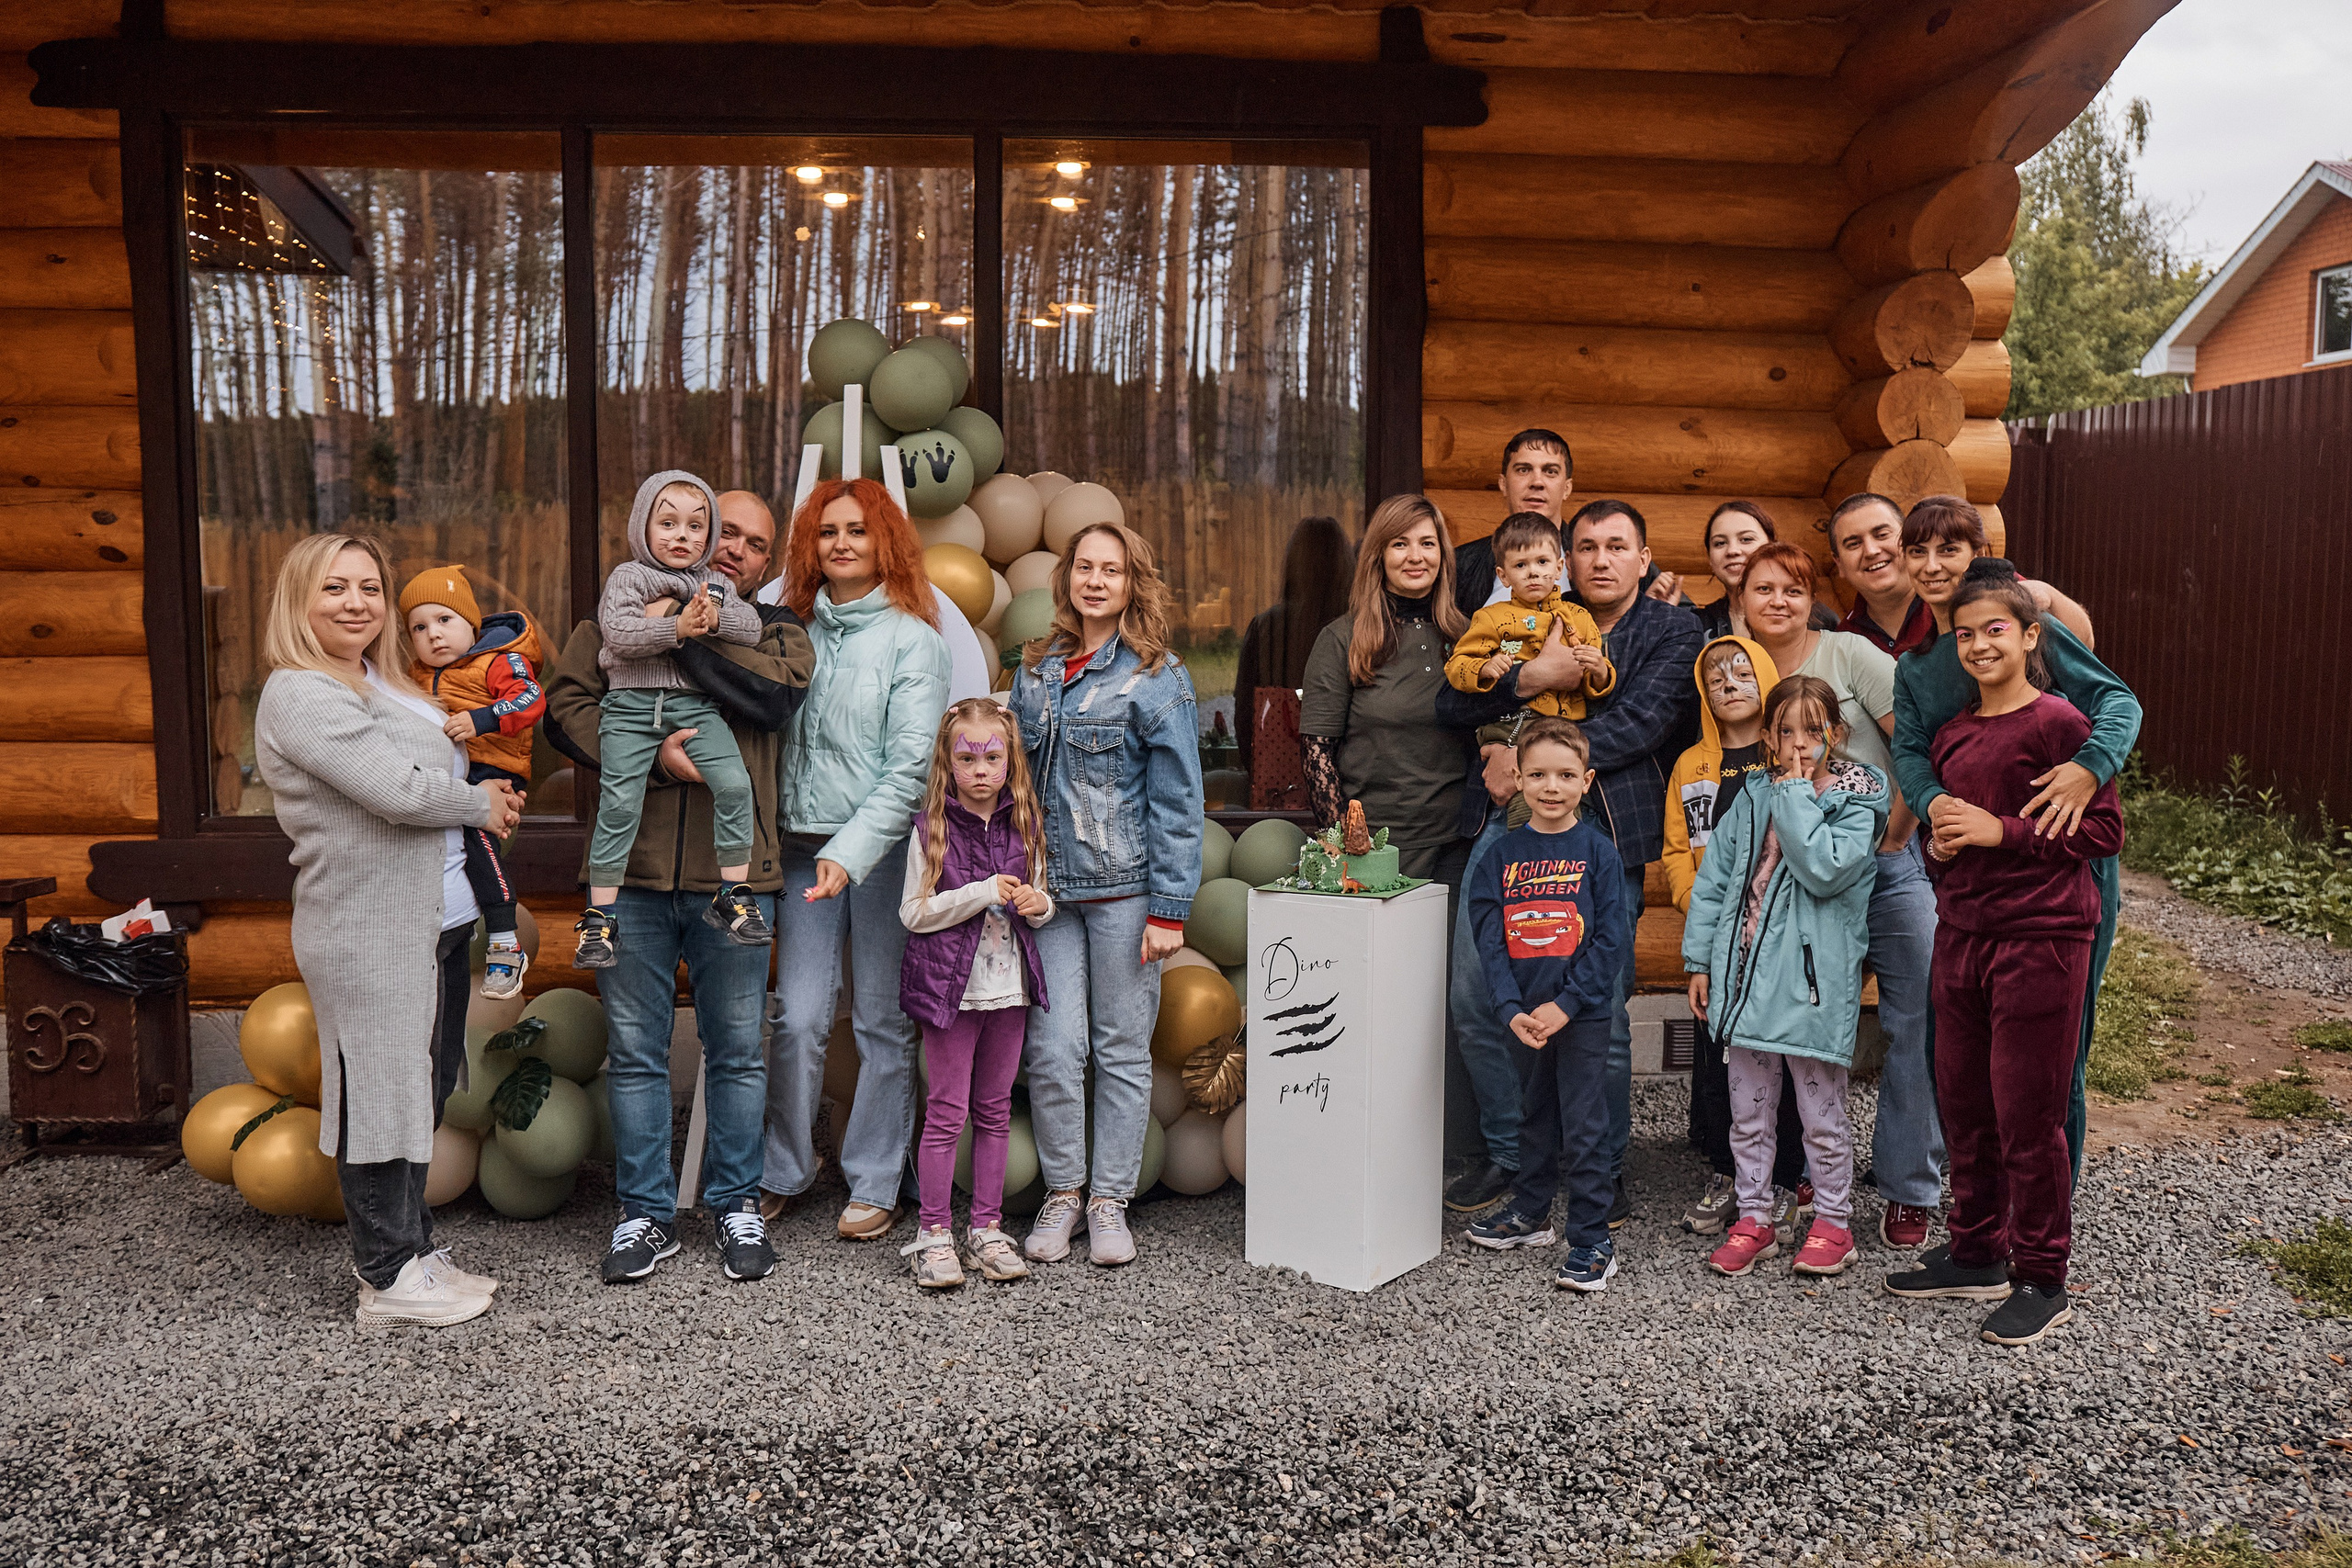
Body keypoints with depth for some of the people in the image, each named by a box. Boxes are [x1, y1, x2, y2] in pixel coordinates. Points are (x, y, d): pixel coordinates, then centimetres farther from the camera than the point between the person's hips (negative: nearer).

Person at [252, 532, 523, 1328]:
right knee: (379, 1090, 0)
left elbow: (445, 771, 25)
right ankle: (390, 1276, 12)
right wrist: (479, 803, -6)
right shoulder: (300, 695, -13)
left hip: (435, 919, 10)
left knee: (424, 1088, 16)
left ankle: (409, 1246, 29)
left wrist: (491, 793, 4)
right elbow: (397, 791, -22)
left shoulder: (382, 685, 16)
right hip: (369, 932, -9)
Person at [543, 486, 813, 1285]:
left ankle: (737, 1206, 23)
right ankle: (646, 1214, 21)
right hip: (630, 869, 0)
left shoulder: (777, 631, 10)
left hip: (733, 873, 0)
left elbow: (774, 696, -12)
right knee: (634, 1051, 8)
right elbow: (567, 708, -2)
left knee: (736, 1051, 8)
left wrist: (684, 636, -14)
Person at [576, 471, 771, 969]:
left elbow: (752, 629, 5)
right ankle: (599, 915, 2)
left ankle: (732, 893, -2)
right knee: (619, 803, -7)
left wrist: (716, 619, -14)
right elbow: (618, 631, -12)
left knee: (734, 783, -16)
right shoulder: (628, 577, 4)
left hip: (695, 704, 3)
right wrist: (679, 627, -19)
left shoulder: (716, 583, 16)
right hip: (632, 707, -2)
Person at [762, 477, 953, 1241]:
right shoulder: (798, 628, 11)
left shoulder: (913, 638, -3)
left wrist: (850, 852, -19)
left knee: (883, 1020, 4)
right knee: (798, 1015, 0)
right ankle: (784, 1171, 19)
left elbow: (911, 766, -10)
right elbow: (775, 741, 17)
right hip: (805, 847, 3)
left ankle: (875, 1184, 17)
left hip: (885, 847, -3)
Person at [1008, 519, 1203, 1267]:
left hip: (1125, 889, -3)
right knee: (1053, 1049, -1)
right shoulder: (1037, 670, 11)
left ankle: (1110, 1198, 19)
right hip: (1047, 888, 3)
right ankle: (1061, 1190, 18)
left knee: (1122, 1048, 5)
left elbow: (1177, 802, -6)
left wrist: (1169, 909, -10)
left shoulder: (1157, 678, -3)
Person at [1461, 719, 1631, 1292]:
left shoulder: (1597, 851, -6)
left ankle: (1592, 1240, 10)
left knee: (1583, 1127, 0)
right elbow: (1490, 938, -2)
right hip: (1525, 1015, 4)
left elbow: (1612, 939, -9)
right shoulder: (1505, 853, 2)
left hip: (1582, 1013, -4)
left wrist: (1566, 1004, -16)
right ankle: (1530, 1213, 35)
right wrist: (1512, 1009, -13)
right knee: (1534, 1116, 19)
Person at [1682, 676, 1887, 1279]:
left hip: (1814, 976, -4)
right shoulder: (1751, 800, 9)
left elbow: (1824, 868, -22)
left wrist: (1794, 793, -16)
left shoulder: (1854, 803, -4)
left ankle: (1833, 1221, 22)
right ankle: (1753, 1219, 24)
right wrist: (1700, 962, 8)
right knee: (1749, 1110, 12)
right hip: (1746, 973, 4)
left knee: (1820, 1111, 6)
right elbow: (1713, 882, 12)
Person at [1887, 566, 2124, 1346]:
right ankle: (1977, 1253, 29)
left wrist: (2002, 831, -17)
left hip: (2040, 938, -7)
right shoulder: (1951, 733, 11)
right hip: (1961, 933, 7)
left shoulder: (2057, 723, -9)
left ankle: (2042, 1280, 15)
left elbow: (2104, 829, -12)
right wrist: (1940, 845, 1)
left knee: (2028, 1115, 0)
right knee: (1964, 1105, 14)